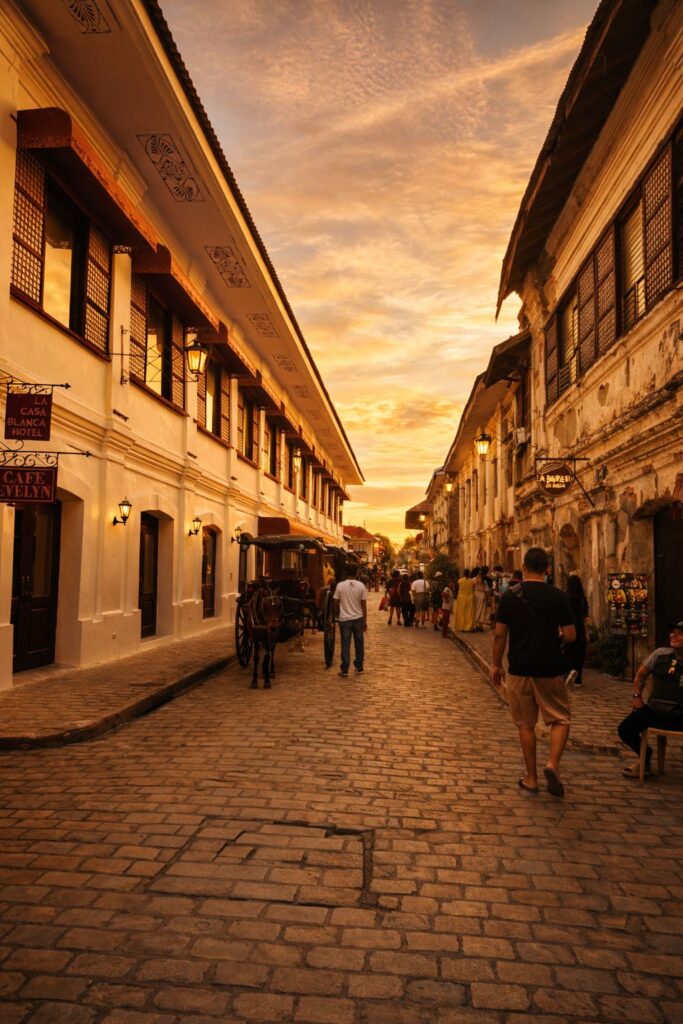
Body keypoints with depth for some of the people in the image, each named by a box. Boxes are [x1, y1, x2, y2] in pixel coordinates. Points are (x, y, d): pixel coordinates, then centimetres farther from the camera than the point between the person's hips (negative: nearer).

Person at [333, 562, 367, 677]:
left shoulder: (340, 585, -6)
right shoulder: (361, 586, -5)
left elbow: (336, 603, -1)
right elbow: (364, 605, -4)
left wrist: (337, 614, 18)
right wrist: (365, 621, 2)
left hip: (344, 619, -1)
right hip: (358, 618, 1)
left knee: (345, 645, 4)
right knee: (359, 644, 14)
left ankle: (344, 670, 5)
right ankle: (359, 668, 23)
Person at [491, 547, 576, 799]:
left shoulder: (510, 596, -3)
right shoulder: (558, 597, -6)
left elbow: (499, 635, -2)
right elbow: (570, 636, -6)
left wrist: (496, 665, 9)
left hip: (520, 670, 1)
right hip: (551, 670, -1)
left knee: (526, 724, 13)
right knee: (560, 719, 13)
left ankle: (531, 779, 18)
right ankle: (552, 763, -9)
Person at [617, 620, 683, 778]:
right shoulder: (661, 654, 5)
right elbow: (641, 674, 17)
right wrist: (637, 696, 9)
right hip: (655, 709, 3)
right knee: (625, 729, -11)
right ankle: (645, 757, 18)